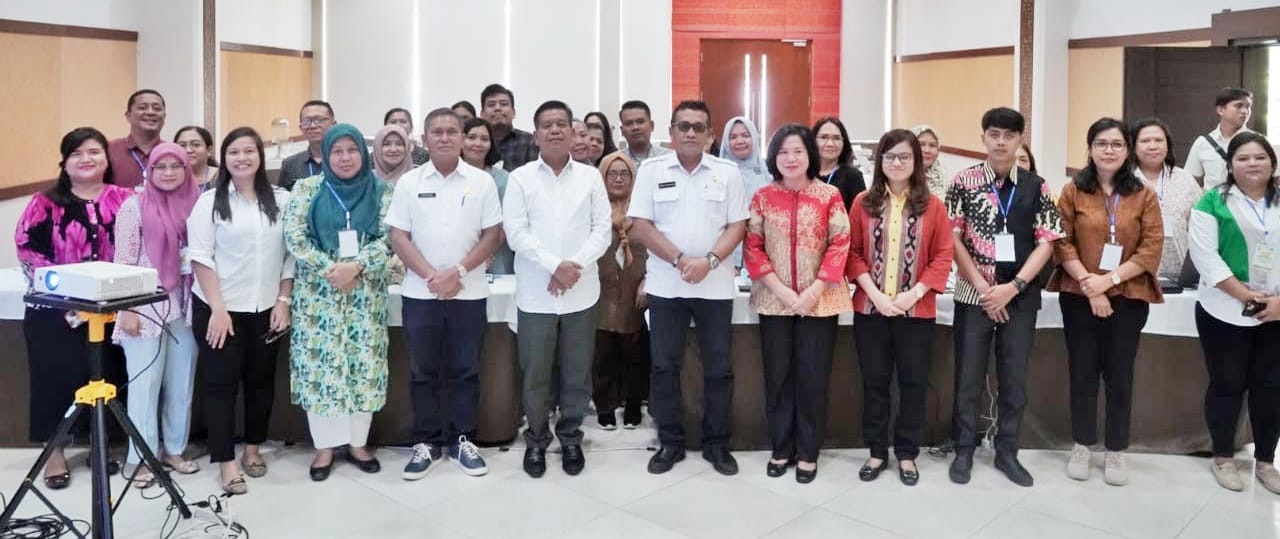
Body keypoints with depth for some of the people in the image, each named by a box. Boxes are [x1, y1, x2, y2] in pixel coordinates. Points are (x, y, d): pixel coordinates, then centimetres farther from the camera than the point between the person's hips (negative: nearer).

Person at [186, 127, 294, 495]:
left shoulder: (281, 200, 4)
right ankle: (226, 462, 8)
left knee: (261, 380, 12)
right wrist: (218, 307, -13)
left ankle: (253, 448, 29)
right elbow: (201, 258, -7)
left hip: (266, 309, 3)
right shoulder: (210, 201, -2)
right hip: (220, 308, -2)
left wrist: (283, 301, 0)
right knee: (220, 383, 1)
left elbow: (291, 254, 6)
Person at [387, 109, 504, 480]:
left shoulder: (482, 182, 1)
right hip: (420, 293, 1)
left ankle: (462, 440, 19)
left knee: (465, 370, 7)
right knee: (424, 371, 7)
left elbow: (493, 234, -2)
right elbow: (397, 236, 0)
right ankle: (426, 442, 19)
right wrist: (430, 275, -12)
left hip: (469, 293, 0)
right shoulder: (409, 183, 3)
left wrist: (458, 272, -12)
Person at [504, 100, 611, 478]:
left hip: (581, 293, 1)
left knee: (577, 373, 9)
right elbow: (516, 233, -5)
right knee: (535, 374, 6)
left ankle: (571, 438, 25)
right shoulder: (520, 178, 2)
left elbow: (602, 231, 1)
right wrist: (554, 266, -16)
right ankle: (537, 439, 23)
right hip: (535, 294, -1)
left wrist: (574, 266, -13)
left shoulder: (591, 177, 6)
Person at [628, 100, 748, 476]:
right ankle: (670, 443, 19)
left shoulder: (727, 173, 4)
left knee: (718, 367, 6)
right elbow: (640, 226, -3)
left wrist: (708, 261, -15)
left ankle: (717, 443, 19)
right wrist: (680, 260, -13)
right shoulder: (651, 170, 2)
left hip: (715, 285, 0)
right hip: (665, 285, 0)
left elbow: (737, 226, 1)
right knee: (664, 366, 6)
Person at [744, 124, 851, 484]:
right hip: (774, 301, 1)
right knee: (777, 376, 7)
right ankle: (781, 448, 22)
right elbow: (753, 248, -1)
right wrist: (782, 290, -11)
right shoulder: (762, 197, 3)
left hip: (820, 301, -1)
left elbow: (840, 245, -4)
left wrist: (813, 291, -13)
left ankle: (808, 453, 17)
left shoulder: (829, 195, -1)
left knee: (813, 377, 4)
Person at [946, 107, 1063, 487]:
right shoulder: (964, 181, -1)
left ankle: (1007, 452, 23)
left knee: (1014, 377, 9)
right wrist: (983, 287, -11)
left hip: (1021, 296, 2)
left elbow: (1046, 243, 1)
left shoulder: (1036, 187, 4)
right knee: (968, 375, 4)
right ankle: (964, 450, 19)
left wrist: (1012, 287, -11)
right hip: (974, 294, -1)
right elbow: (952, 239, -5)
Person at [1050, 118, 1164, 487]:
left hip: (1129, 298, 1)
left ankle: (1116, 451, 20)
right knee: (1082, 371, 8)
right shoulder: (1073, 191, 0)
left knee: (1119, 374, 7)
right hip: (1078, 296, 0)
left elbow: (1152, 248, -3)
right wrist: (1089, 285, -13)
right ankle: (1081, 446, 20)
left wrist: (1110, 279, -14)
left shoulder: (1144, 196, 3)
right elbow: (1061, 244, -4)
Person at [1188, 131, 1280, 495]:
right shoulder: (1214, 202, -2)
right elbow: (1205, 255, -10)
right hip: (1226, 312, -3)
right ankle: (1223, 458, 18)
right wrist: (1244, 294, -15)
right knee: (1227, 384, 5)